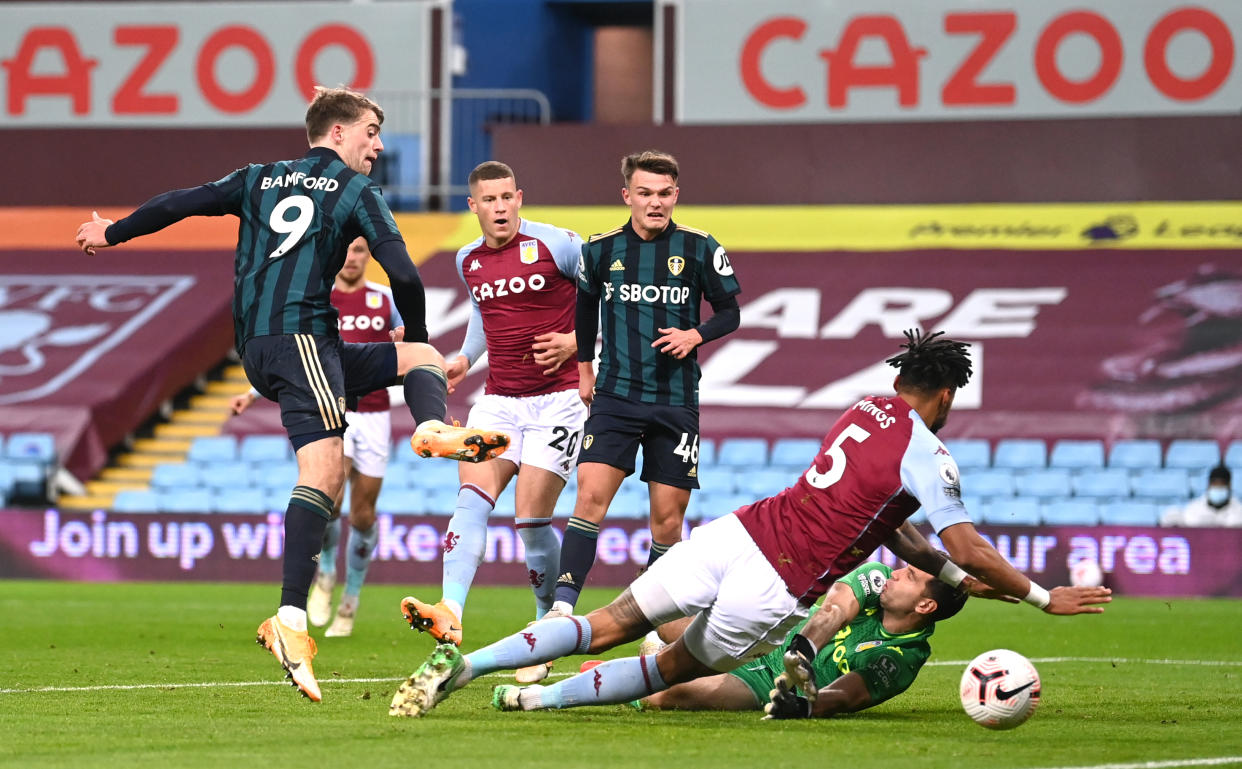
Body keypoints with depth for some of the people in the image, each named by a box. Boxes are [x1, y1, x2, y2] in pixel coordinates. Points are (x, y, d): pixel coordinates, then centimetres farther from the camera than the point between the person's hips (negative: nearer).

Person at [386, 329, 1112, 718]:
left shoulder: (866, 410, 18)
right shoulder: (927, 457, -5)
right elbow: (970, 549, -5)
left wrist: (951, 575, 28)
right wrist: (1044, 595, 5)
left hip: (736, 532, 5)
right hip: (775, 586, -5)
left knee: (610, 625, 4)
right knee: (672, 667, 14)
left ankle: (464, 663, -11)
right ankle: (535, 698, 0)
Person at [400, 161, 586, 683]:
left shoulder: (557, 245, -8)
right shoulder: (469, 261, 10)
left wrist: (575, 341, -11)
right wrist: (465, 358, 17)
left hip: (557, 398, -5)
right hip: (499, 400, 5)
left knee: (531, 519, -8)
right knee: (472, 497, -16)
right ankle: (450, 615, -30)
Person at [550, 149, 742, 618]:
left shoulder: (699, 249, -1)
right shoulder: (601, 249, 3)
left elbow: (729, 313, 7)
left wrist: (695, 336, -12)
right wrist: (584, 369, 22)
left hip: (676, 401, 0)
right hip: (614, 397, 0)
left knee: (667, 521, 1)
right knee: (591, 496, -16)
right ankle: (562, 607, -20)